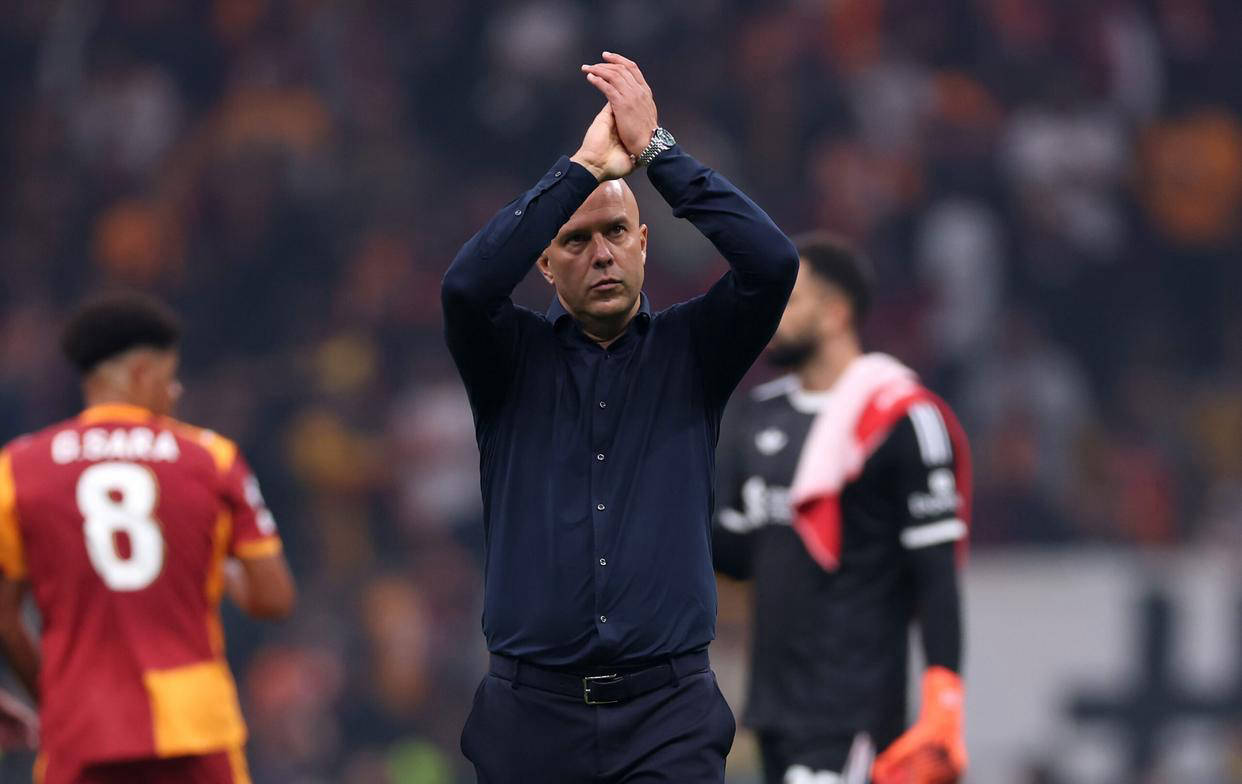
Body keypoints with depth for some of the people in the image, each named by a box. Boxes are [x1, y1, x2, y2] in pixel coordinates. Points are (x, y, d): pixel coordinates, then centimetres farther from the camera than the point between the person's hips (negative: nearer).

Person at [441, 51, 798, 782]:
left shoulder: (691, 350, 7)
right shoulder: (513, 357, 6)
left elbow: (772, 264, -10)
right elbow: (468, 285, -16)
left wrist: (656, 150, -12)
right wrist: (585, 166, -15)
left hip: (670, 717, -1)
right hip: (533, 713, 1)